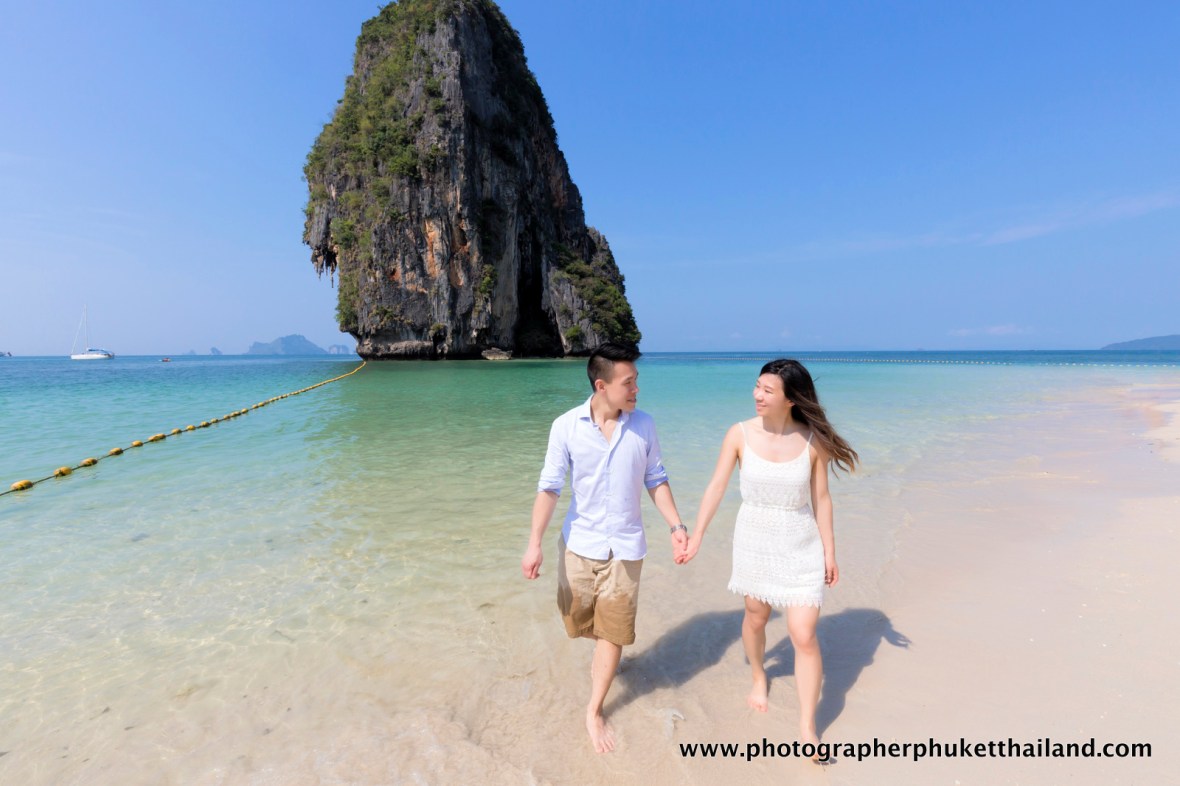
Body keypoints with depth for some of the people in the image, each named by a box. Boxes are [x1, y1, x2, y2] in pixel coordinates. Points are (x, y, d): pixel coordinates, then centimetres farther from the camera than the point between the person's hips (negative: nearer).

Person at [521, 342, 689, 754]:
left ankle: (594, 712, 27)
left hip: (625, 545, 1)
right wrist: (534, 543, -16)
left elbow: (656, 480, 3)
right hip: (579, 542, 0)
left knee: (613, 631, 7)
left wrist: (676, 525, -4)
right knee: (578, 619, 16)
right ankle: (603, 653, 51)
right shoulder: (566, 426, -12)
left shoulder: (643, 425, -6)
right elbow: (549, 487, -11)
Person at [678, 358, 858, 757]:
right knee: (756, 617, 19)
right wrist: (696, 536, -3)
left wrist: (829, 550, 2)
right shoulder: (740, 434, -13)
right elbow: (716, 486, -6)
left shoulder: (813, 440, -12)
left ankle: (807, 729, 17)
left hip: (801, 544, -1)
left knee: (804, 635, -2)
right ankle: (758, 677, 50)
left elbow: (821, 498, -2)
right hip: (754, 539, 1)